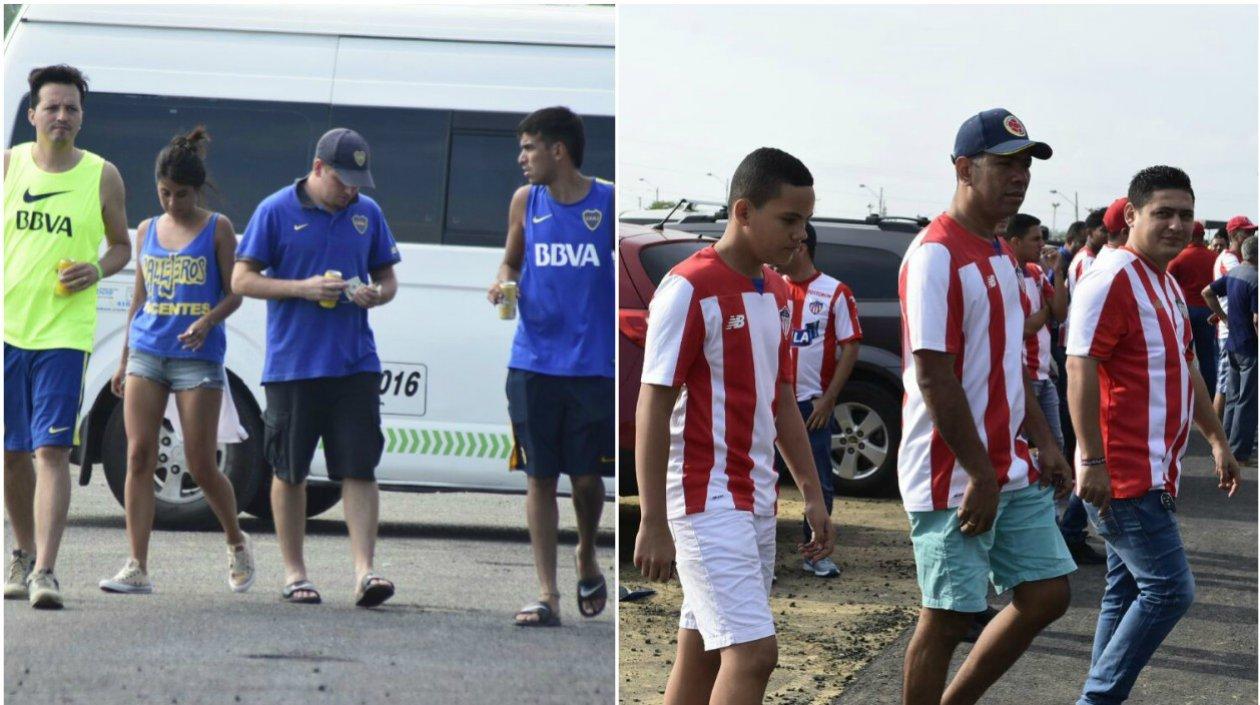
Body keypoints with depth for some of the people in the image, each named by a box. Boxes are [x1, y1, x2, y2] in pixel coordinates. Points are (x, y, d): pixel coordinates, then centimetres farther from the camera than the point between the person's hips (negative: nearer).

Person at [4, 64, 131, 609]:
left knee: (51, 451, -11)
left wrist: (98, 269, -7)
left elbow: (122, 246, 13)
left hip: (65, 332, -2)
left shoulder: (103, 176, 3)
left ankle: (45, 571, -15)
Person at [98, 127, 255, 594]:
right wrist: (124, 360, 17)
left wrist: (207, 321, -19)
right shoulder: (147, 231, 13)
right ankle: (137, 569, -5)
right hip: (147, 352, 4)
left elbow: (234, 293, 1)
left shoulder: (217, 229, 1)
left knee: (201, 467, -2)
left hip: (198, 356, -4)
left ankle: (237, 543, 24)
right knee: (139, 457, -6)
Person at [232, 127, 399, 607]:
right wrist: (303, 288, -15)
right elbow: (242, 280, -2)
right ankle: (294, 572, 17)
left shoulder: (368, 213, 9)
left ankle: (364, 571, -8)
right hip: (291, 364, -2)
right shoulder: (276, 211, -2)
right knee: (290, 472, 6)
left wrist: (376, 294, -6)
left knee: (359, 469, -6)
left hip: (354, 364, 2)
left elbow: (387, 278, 18)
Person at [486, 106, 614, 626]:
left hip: (594, 364, -2)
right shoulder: (525, 202, 6)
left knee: (587, 476, 1)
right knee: (540, 477, 1)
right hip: (534, 363, 2)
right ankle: (547, 596, 5)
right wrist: (503, 284, -4)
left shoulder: (609, 202, -2)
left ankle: (587, 555, 32)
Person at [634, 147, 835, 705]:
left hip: (757, 502, 8)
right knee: (753, 653, -15)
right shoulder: (689, 289, -14)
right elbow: (653, 409, -14)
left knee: (702, 654, 10)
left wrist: (812, 494, 17)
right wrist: (653, 524, -16)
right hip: (708, 503, -8)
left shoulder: (776, 292, 12)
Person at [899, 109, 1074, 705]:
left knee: (1046, 595, 10)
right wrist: (980, 475, -20)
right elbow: (934, 376, -20)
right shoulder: (936, 256, -16)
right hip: (955, 476, -9)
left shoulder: (1000, 255, 14)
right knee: (947, 618, -2)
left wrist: (1045, 442, 13)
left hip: (1012, 471, 9)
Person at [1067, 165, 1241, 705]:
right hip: (1123, 475, -10)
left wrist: (1216, 439, 29)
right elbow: (1081, 367, -22)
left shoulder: (1168, 286, 17)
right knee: (1169, 590, -11)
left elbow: (1185, 370, 28)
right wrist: (1092, 461, -26)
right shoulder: (1113, 280, -15)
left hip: (1153, 474, 10)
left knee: (1127, 591, 12)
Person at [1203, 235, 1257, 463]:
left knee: (1233, 398, 16)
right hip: (1250, 348, -9)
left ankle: (1227, 445, 22)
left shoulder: (1232, 274, 7)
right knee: (1247, 401, -2)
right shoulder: (1254, 279, -20)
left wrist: (1223, 315, 18)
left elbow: (1207, 292, 17)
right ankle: (1239, 451, 0)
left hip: (1233, 345, 9)